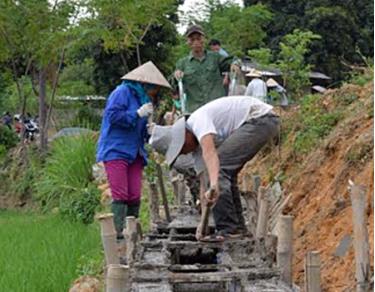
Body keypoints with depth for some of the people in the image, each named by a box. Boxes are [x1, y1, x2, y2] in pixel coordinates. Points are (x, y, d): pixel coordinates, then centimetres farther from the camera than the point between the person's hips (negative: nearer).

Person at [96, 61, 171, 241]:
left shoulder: (142, 98, 21)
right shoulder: (123, 92, -5)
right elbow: (113, 115, -18)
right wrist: (138, 114, -15)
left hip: (134, 154, 8)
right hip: (116, 151, -8)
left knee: (135, 197, 1)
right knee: (120, 196, -14)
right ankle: (119, 233, -16)